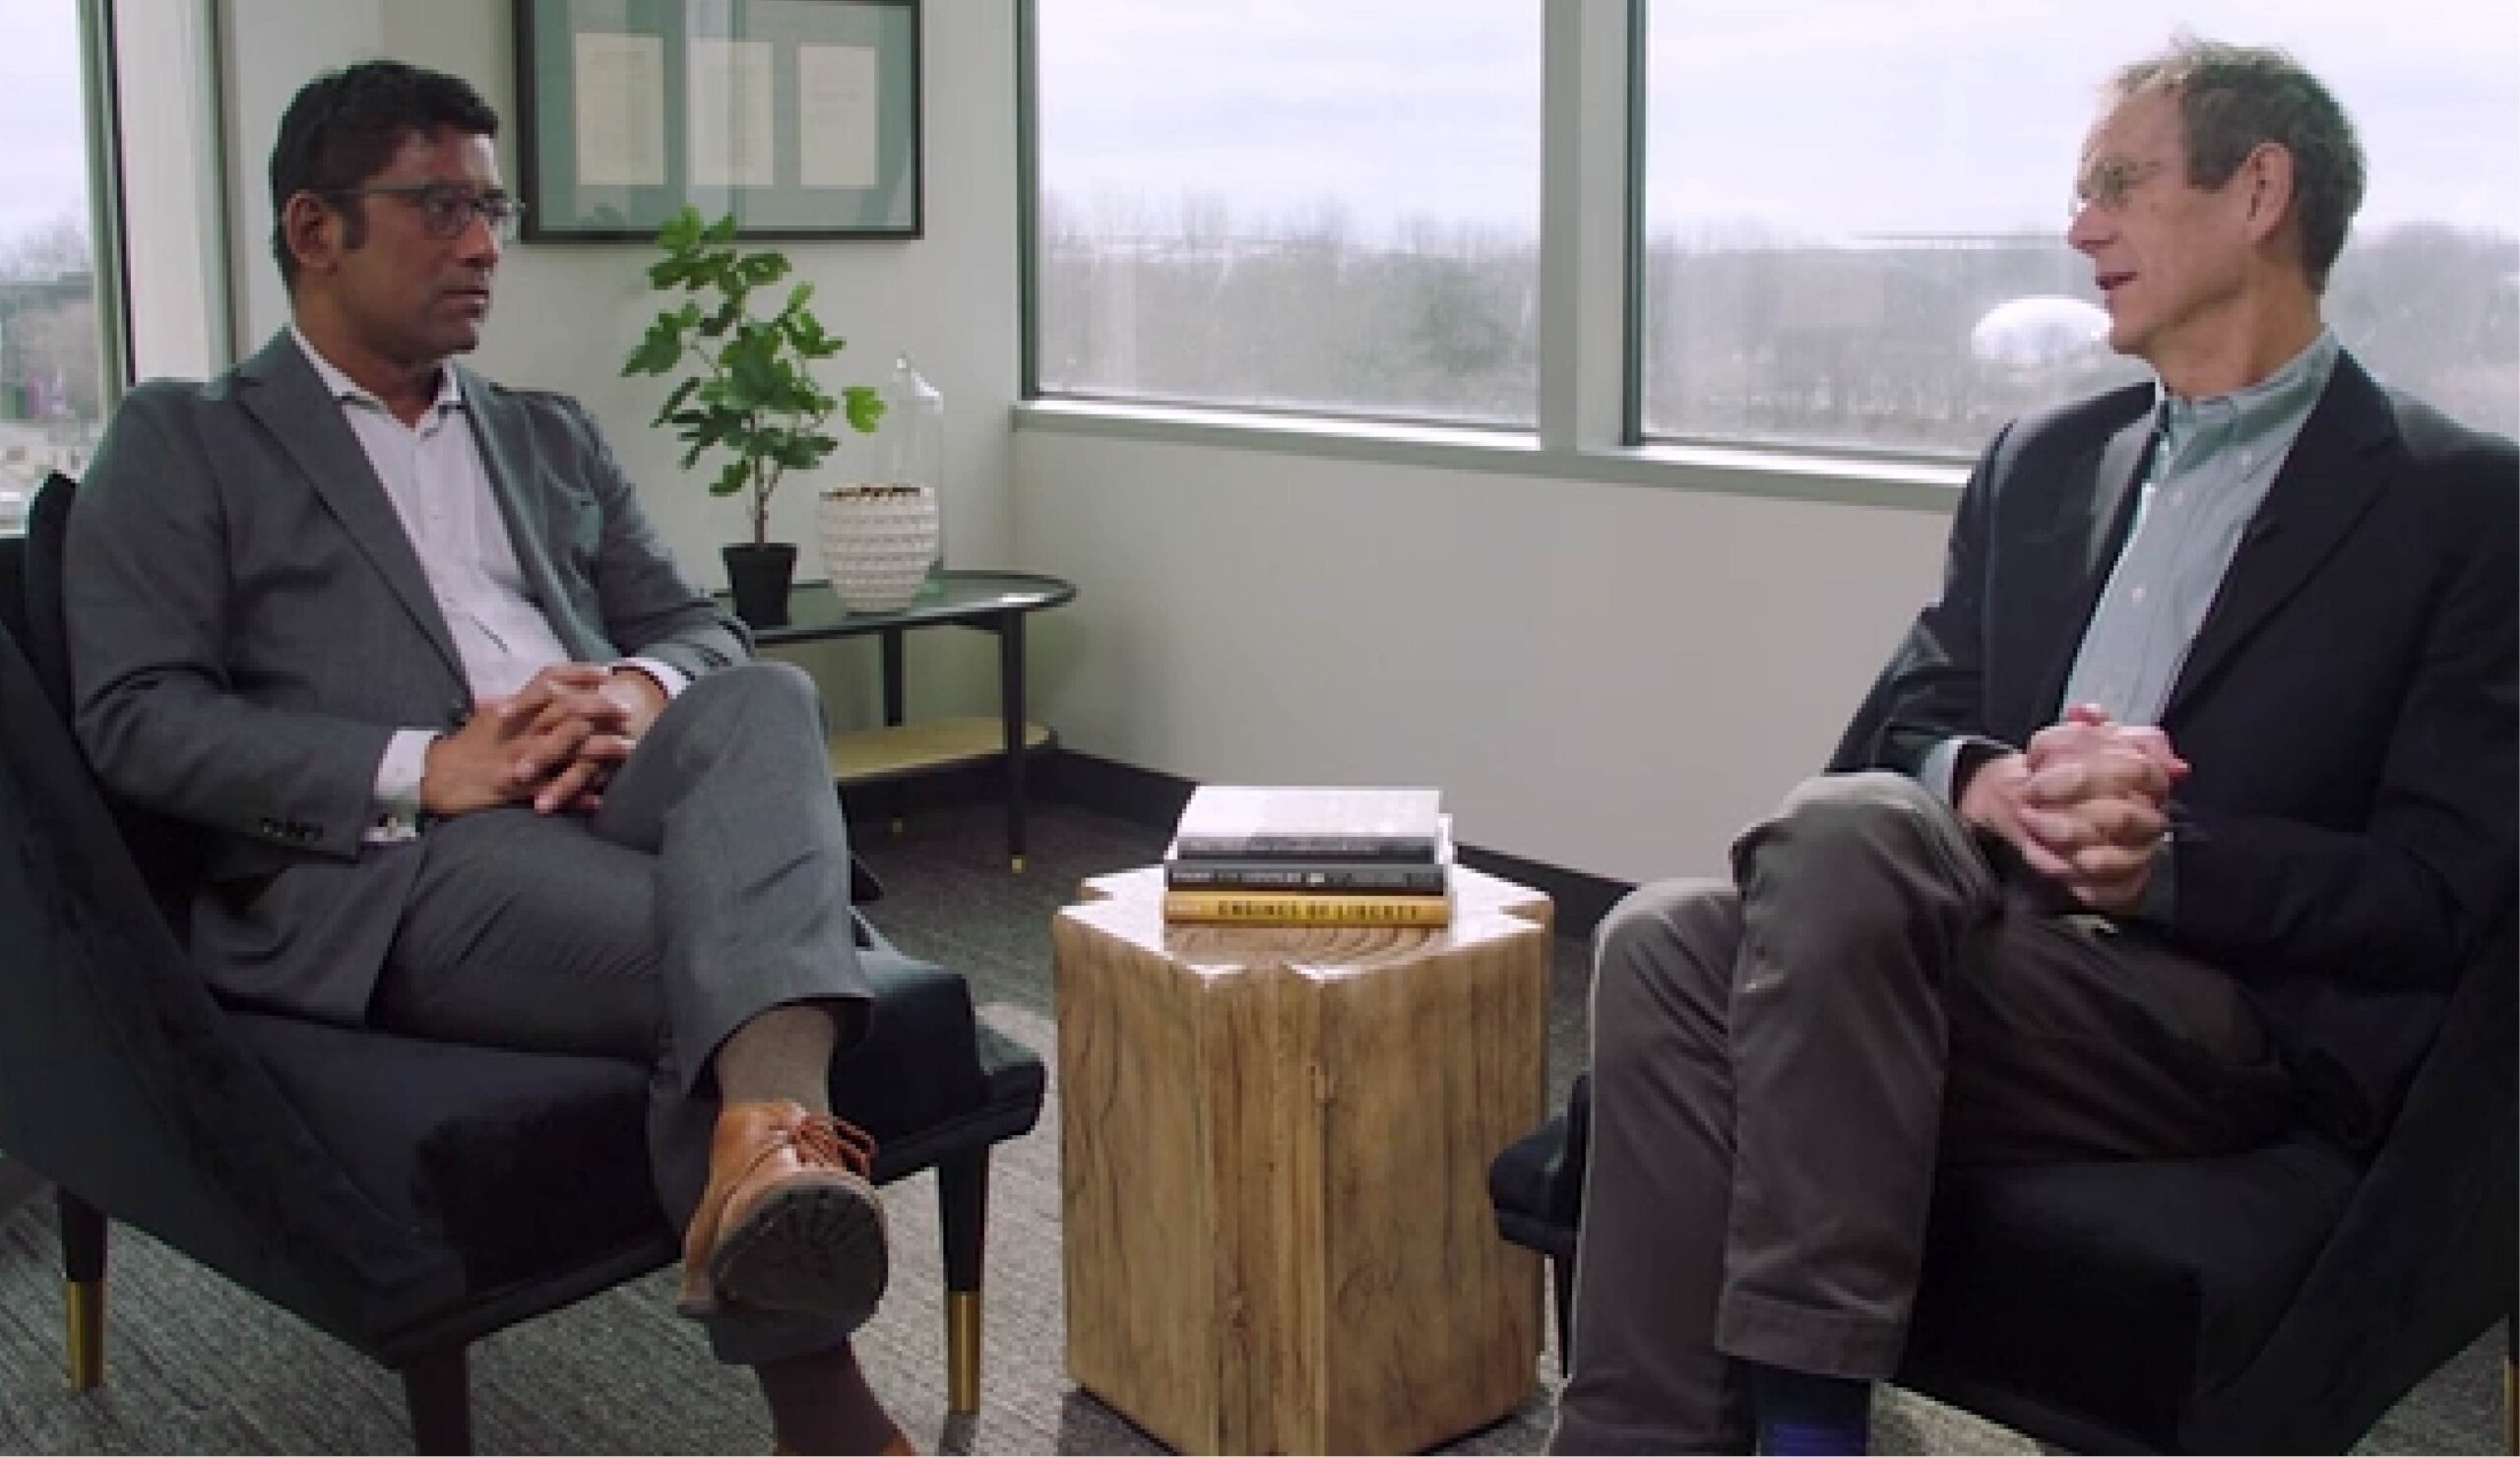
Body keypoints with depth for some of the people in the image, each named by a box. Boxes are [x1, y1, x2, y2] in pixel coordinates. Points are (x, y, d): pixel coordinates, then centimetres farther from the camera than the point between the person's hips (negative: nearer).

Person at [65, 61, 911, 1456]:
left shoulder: (553, 437, 28)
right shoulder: (181, 441, 13)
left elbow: (702, 629, 20)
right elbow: (137, 718, 0)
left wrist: (639, 692, -6)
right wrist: (420, 767, -15)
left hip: (609, 800, 4)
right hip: (386, 868, -3)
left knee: (764, 700, -32)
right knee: (716, 943, -32)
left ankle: (773, 1134, -54)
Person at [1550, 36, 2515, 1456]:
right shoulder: (2042, 463, 19)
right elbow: (1905, 722, 13)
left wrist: (2160, 861, -19)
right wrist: (1989, 782, -11)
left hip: (2242, 1017, -5)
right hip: (1995, 943, 5)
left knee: (1838, 834, -31)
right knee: (1667, 942, -24)